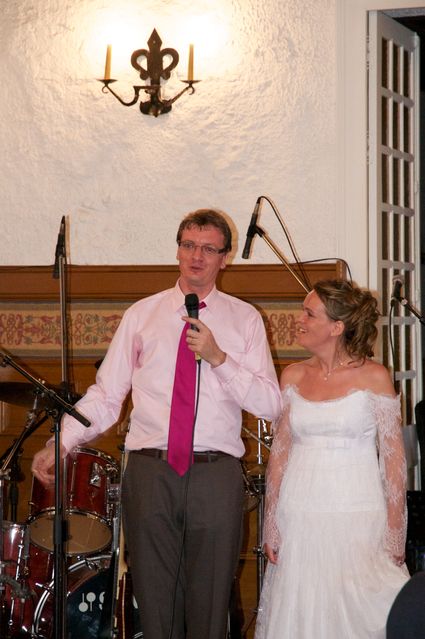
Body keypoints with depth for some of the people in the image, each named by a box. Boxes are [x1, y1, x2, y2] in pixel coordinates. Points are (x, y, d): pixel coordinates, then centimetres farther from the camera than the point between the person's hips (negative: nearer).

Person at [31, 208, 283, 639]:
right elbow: (105, 395, 5)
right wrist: (62, 442, -8)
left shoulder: (245, 319, 8)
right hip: (150, 471, 1)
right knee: (154, 602, 6)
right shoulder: (142, 315, 10)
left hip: (217, 475, -1)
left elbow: (270, 405, 0)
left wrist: (218, 358, -11)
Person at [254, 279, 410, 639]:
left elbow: (393, 458, -4)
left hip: (357, 518, -3)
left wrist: (395, 534, -9)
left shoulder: (373, 377, -4)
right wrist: (270, 522, 4)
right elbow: (279, 451, 9)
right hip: (298, 519, 3)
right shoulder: (293, 376, 7)